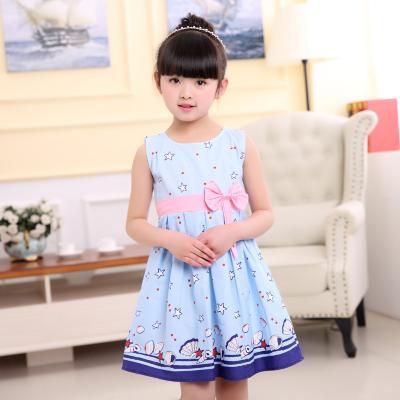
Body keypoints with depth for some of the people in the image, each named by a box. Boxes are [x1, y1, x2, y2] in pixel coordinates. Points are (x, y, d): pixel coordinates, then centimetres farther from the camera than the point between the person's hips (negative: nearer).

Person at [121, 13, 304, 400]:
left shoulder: (240, 144, -1)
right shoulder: (150, 152, -1)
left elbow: (265, 213, 4)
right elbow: (135, 222, 5)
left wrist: (231, 232, -16)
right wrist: (171, 240, -15)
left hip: (233, 271, 1)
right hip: (179, 274, 0)